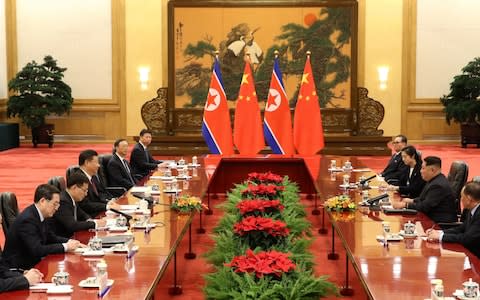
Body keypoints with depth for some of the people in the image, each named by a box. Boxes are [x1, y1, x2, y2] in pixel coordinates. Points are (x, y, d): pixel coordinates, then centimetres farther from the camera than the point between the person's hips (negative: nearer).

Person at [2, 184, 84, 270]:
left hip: (31, 262, 8)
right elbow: (37, 250, -26)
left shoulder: (38, 215, 4)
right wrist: (65, 246, -20)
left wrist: (69, 242, -3)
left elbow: (51, 238, 14)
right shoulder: (28, 219, -22)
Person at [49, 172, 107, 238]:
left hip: (69, 237, 9)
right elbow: (71, 225, -26)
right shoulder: (62, 201, -20)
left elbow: (82, 215, 21)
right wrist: (94, 224, -17)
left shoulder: (73, 199, 6)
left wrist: (90, 221, -1)